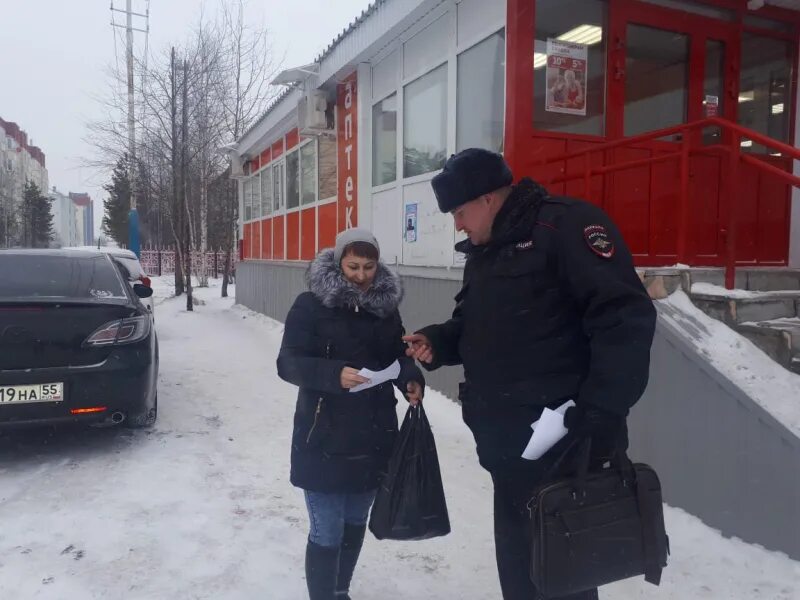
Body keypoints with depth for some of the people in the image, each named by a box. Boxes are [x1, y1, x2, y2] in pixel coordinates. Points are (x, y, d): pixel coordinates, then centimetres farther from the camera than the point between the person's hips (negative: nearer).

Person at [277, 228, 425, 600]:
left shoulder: (386, 307, 5)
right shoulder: (311, 305, -9)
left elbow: (399, 355, 13)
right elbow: (288, 363, -14)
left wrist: (411, 380, -9)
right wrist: (335, 374, -31)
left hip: (374, 437, 5)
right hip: (324, 440, -5)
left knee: (355, 523, 20)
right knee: (327, 532, 1)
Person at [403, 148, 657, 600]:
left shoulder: (566, 225, -14)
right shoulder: (483, 252, 16)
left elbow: (626, 317, -21)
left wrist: (602, 412, -24)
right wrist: (439, 343, 5)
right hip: (507, 445, 9)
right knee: (517, 558, 20)